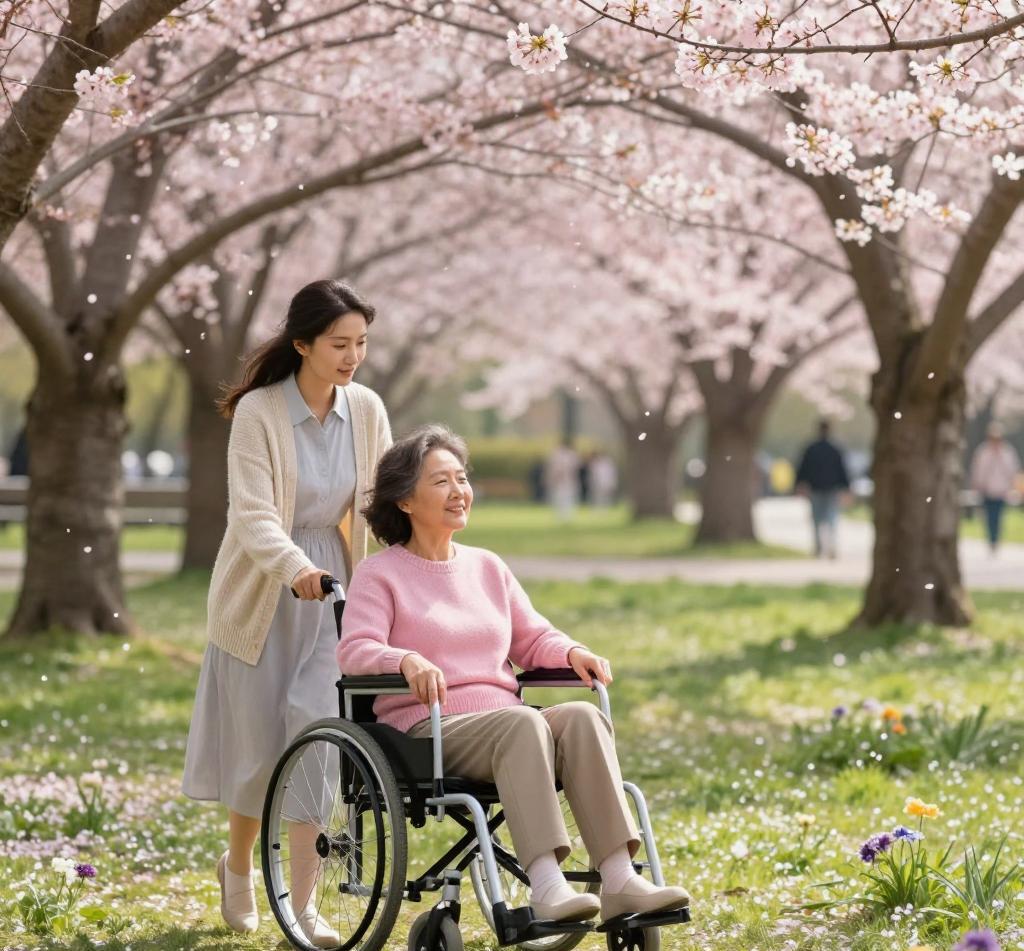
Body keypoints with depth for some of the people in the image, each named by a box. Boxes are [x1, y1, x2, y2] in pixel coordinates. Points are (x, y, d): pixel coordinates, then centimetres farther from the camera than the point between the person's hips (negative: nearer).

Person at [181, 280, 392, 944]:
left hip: (333, 589, 2)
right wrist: (295, 567, -41)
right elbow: (253, 514, -23)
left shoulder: (366, 410, -3)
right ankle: (238, 865, 35)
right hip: (262, 592, -2)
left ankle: (303, 905, -3)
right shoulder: (258, 413, -15)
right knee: (260, 743, 6)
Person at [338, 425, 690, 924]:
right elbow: (354, 650, -7)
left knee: (583, 716, -27)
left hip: (504, 724, 5)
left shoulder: (488, 567, 25)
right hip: (429, 731, -5)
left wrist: (572, 652, 3)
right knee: (523, 722, -36)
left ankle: (619, 881, -39)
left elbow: (532, 638, 26)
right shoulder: (379, 573, 7)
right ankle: (545, 887, -48)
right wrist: (408, 661, -28)